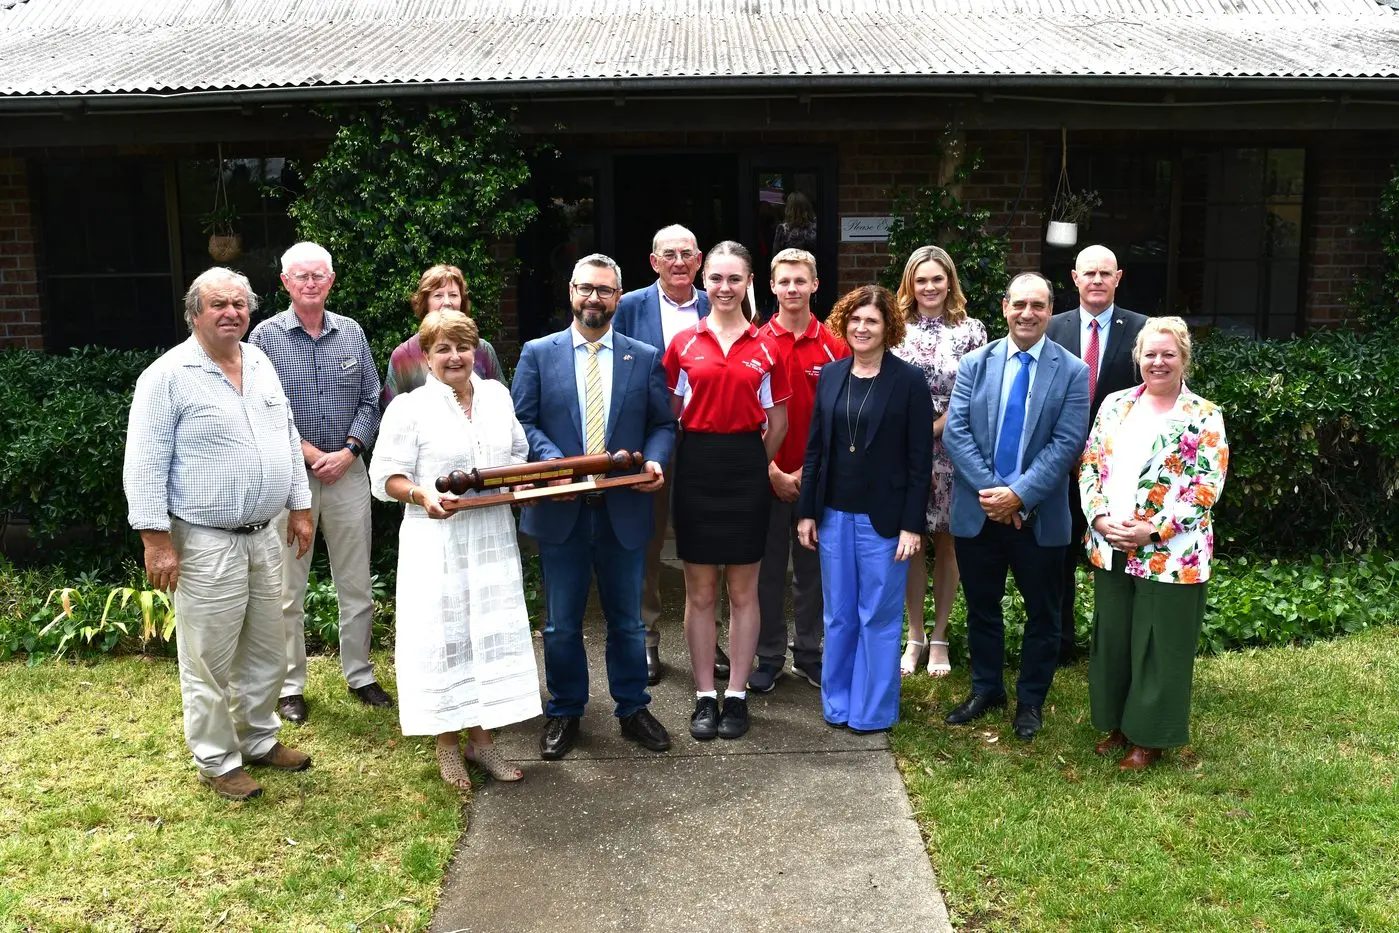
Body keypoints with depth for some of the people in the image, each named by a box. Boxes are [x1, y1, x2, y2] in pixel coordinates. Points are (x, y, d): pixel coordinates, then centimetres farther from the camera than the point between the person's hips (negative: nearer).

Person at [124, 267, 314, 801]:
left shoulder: (261, 365, 10)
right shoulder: (168, 376, -10)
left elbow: (288, 439, 18)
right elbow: (145, 466, -12)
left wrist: (299, 507, 14)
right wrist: (157, 540, -16)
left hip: (264, 537, 7)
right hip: (206, 543, -6)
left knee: (265, 651, 16)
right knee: (210, 660, 3)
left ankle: (259, 740, 33)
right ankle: (216, 762, 18)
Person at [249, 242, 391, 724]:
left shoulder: (352, 333, 7)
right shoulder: (267, 336, -2)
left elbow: (370, 401, 5)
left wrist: (348, 452, -8)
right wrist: (313, 454, -13)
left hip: (348, 472, 3)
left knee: (356, 584, 10)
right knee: (289, 589, 4)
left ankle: (360, 675, 23)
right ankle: (290, 686, 16)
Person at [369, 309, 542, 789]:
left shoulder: (497, 395, 9)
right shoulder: (409, 408, -5)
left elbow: (520, 454, 18)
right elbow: (386, 476, -8)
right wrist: (421, 494, -25)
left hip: (493, 538, 5)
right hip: (437, 540, -4)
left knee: (492, 633, 9)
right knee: (444, 636, 2)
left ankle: (480, 737, 23)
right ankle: (446, 745, 18)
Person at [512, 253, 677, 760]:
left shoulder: (646, 357, 6)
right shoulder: (537, 354, 3)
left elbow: (663, 424, 6)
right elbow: (522, 422, -1)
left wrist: (655, 460, -14)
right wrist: (553, 462, -17)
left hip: (624, 507, 1)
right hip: (560, 509, -1)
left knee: (627, 619, 13)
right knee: (562, 623, 10)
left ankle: (633, 709, 28)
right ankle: (564, 713, 26)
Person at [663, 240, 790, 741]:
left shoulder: (766, 349, 3)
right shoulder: (683, 344, 3)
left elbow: (777, 422, 9)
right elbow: (670, 415, 8)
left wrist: (754, 466, 7)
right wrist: (682, 461, 2)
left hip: (747, 469, 0)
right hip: (695, 466, 0)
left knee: (743, 590, 7)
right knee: (700, 591, 6)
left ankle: (737, 696, 17)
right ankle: (705, 698, 16)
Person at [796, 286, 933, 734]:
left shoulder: (909, 381, -6)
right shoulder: (830, 376, 6)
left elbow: (920, 458, -7)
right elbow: (815, 447, 9)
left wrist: (912, 524, -11)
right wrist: (807, 511, 6)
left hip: (883, 519, -4)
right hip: (834, 515, 4)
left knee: (878, 617, 5)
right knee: (838, 616, 12)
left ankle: (873, 710, 19)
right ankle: (837, 702, 26)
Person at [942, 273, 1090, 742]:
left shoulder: (1072, 371, -4)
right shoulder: (975, 363, 2)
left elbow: (1066, 443, -11)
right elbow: (955, 431, -5)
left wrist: (1019, 494, -19)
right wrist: (990, 490, -16)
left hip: (1039, 515, -1)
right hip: (978, 510, 2)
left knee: (1042, 613, 11)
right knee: (981, 606, 15)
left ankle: (1031, 700, 28)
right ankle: (986, 688, 33)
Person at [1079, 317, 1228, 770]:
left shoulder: (1204, 417, -6)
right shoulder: (1115, 405, 7)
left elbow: (1206, 489, -11)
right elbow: (1089, 465, 6)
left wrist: (1154, 531, -18)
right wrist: (1099, 517, -10)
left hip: (1170, 556, -4)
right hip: (1110, 549, 4)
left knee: (1160, 645, 6)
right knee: (1112, 639, 15)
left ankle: (1150, 737, 23)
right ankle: (1116, 723, 33)